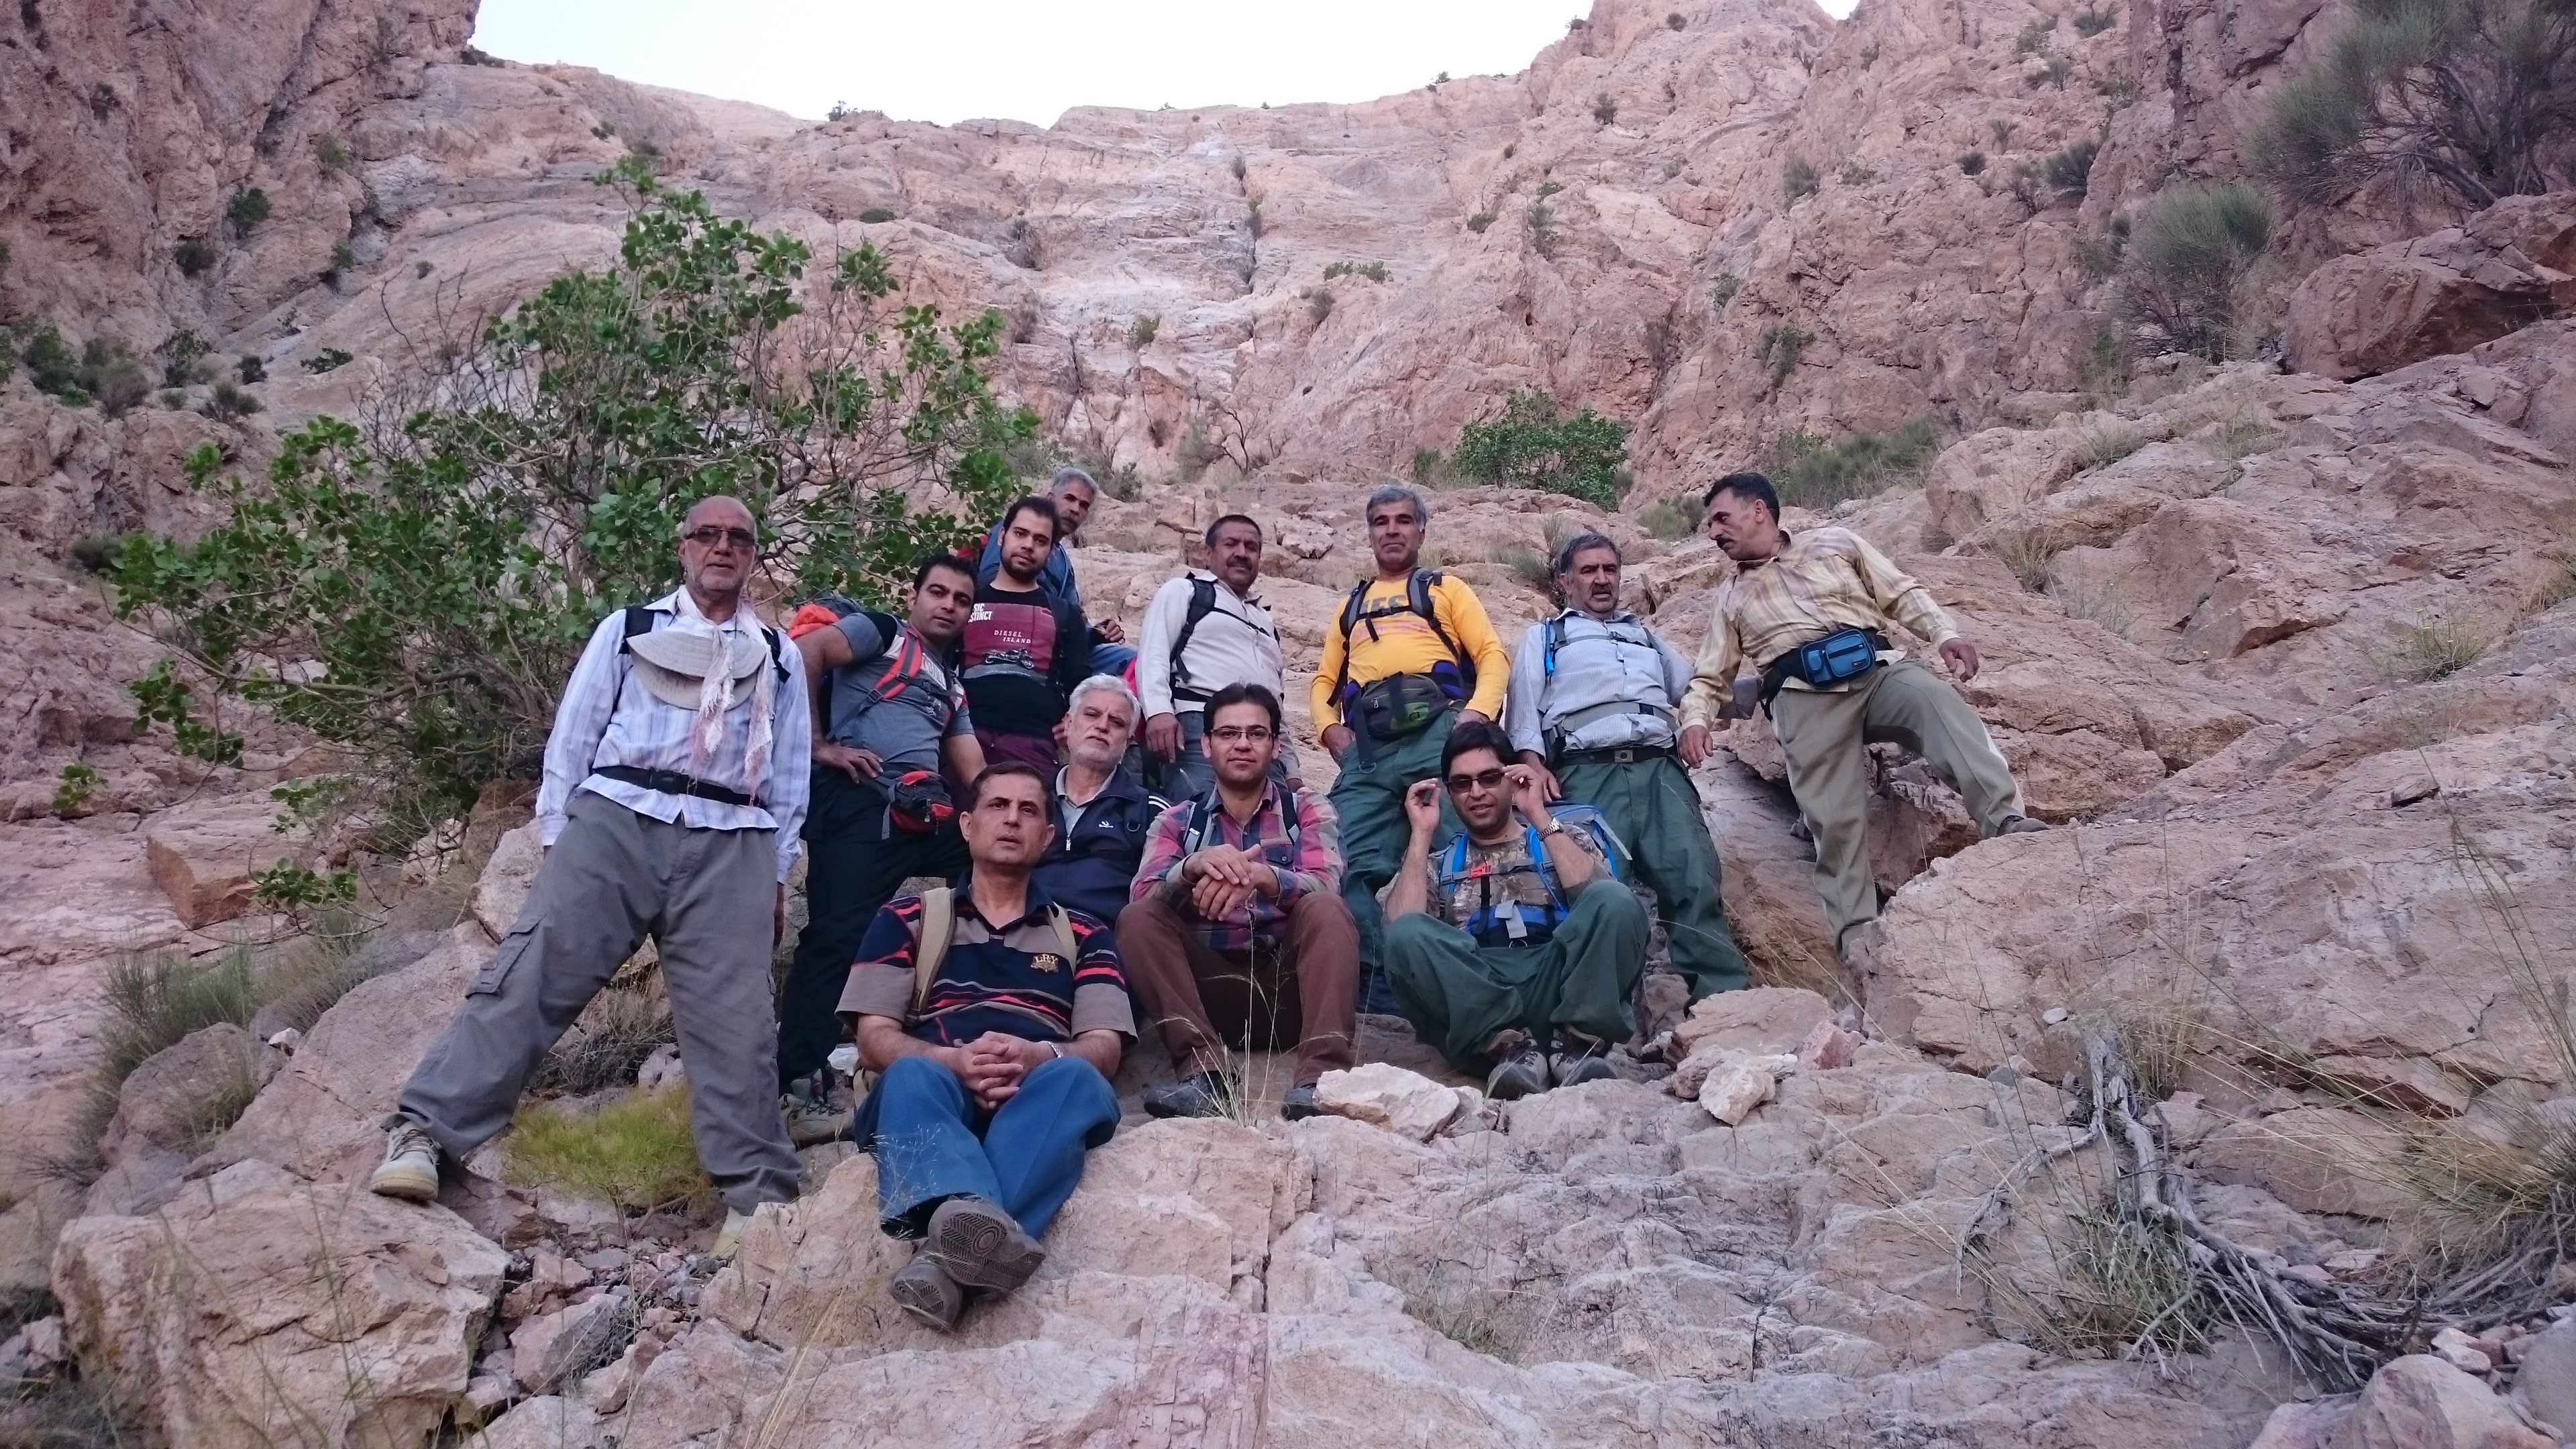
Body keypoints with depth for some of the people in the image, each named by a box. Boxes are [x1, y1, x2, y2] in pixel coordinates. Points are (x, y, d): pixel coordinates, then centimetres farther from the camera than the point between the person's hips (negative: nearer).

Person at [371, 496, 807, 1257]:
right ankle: (422, 1130, -5)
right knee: (530, 977, -11)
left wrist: (778, 875, 12)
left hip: (729, 849, 1)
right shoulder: (627, 629, 17)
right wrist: (554, 838, 6)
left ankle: (757, 1198, -3)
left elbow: (789, 776, 18)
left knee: (733, 1020, -5)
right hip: (614, 823, 0)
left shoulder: (780, 658, 20)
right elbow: (572, 736, 13)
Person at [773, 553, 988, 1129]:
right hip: (860, 801, -7)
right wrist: (819, 744, -9)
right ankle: (790, 1089, -13)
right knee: (838, 935, -15)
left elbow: (973, 769, 22)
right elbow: (804, 652, -8)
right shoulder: (880, 631, 10)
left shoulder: (952, 684, 29)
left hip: (924, 812, 7)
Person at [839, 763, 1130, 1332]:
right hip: (934, 1085, 0)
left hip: (1036, 1097, 1)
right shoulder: (908, 919, 20)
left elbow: (1105, 1048, 8)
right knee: (910, 1077, -35)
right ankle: (976, 1224, -66)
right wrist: (954, 1061, -16)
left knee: (1076, 1080, -34)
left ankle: (948, 1251, -56)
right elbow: (875, 1039, 7)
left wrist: (1038, 1057, -17)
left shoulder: (1083, 934, 22)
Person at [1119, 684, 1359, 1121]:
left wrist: (1263, 877, -33)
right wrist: (1193, 866, -31)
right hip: (1210, 988, 1)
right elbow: (1144, 895, -8)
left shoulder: (1307, 809, 9)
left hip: (1289, 984, -1)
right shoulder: (1179, 819, 12)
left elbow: (1325, 887, -11)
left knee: (1327, 910, -27)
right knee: (1137, 917, -20)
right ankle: (1202, 1069, -32)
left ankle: (1320, 1076, -39)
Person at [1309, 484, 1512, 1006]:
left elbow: (1492, 655, 10)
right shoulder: (1351, 606, 35)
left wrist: (1479, 711, -9)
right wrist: (1330, 728, 5)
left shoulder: (1446, 589, 24)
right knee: (1358, 868, -12)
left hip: (1437, 730, -3)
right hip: (1367, 747, 3)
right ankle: (1378, 985, -11)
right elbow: (1325, 680, 27)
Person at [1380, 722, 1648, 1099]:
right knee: (1407, 935, -27)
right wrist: (1422, 834, 5)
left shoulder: (1565, 837, 22)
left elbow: (1601, 905, -1)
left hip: (1560, 991, 0)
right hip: (1474, 1005, 0)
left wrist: (1539, 815, 0)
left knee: (1615, 900, -25)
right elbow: (1402, 930, 1)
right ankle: (1507, 1046, -26)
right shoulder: (1437, 865, 23)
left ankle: (1577, 1042, -23)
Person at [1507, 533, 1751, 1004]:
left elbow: (1691, 687, 31)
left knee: (1695, 880, -17)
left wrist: (1697, 721, 7)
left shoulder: (1645, 634, 37)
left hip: (1660, 769, 3)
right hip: (1588, 773, -2)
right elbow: (1525, 707, 13)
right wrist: (1533, 762, -6)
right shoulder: (1543, 638, 26)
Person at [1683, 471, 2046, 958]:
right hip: (1805, 696, 0)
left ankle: (2006, 820, -43)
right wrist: (1694, 721, -3)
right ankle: (1856, 932, -16)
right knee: (1834, 816, -17)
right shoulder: (1728, 599, 23)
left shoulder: (1836, 543, 21)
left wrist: (1945, 633, -2)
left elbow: (1903, 593, 17)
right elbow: (1710, 678, 18)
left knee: (1940, 703, -32)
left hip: (1878, 667, 0)